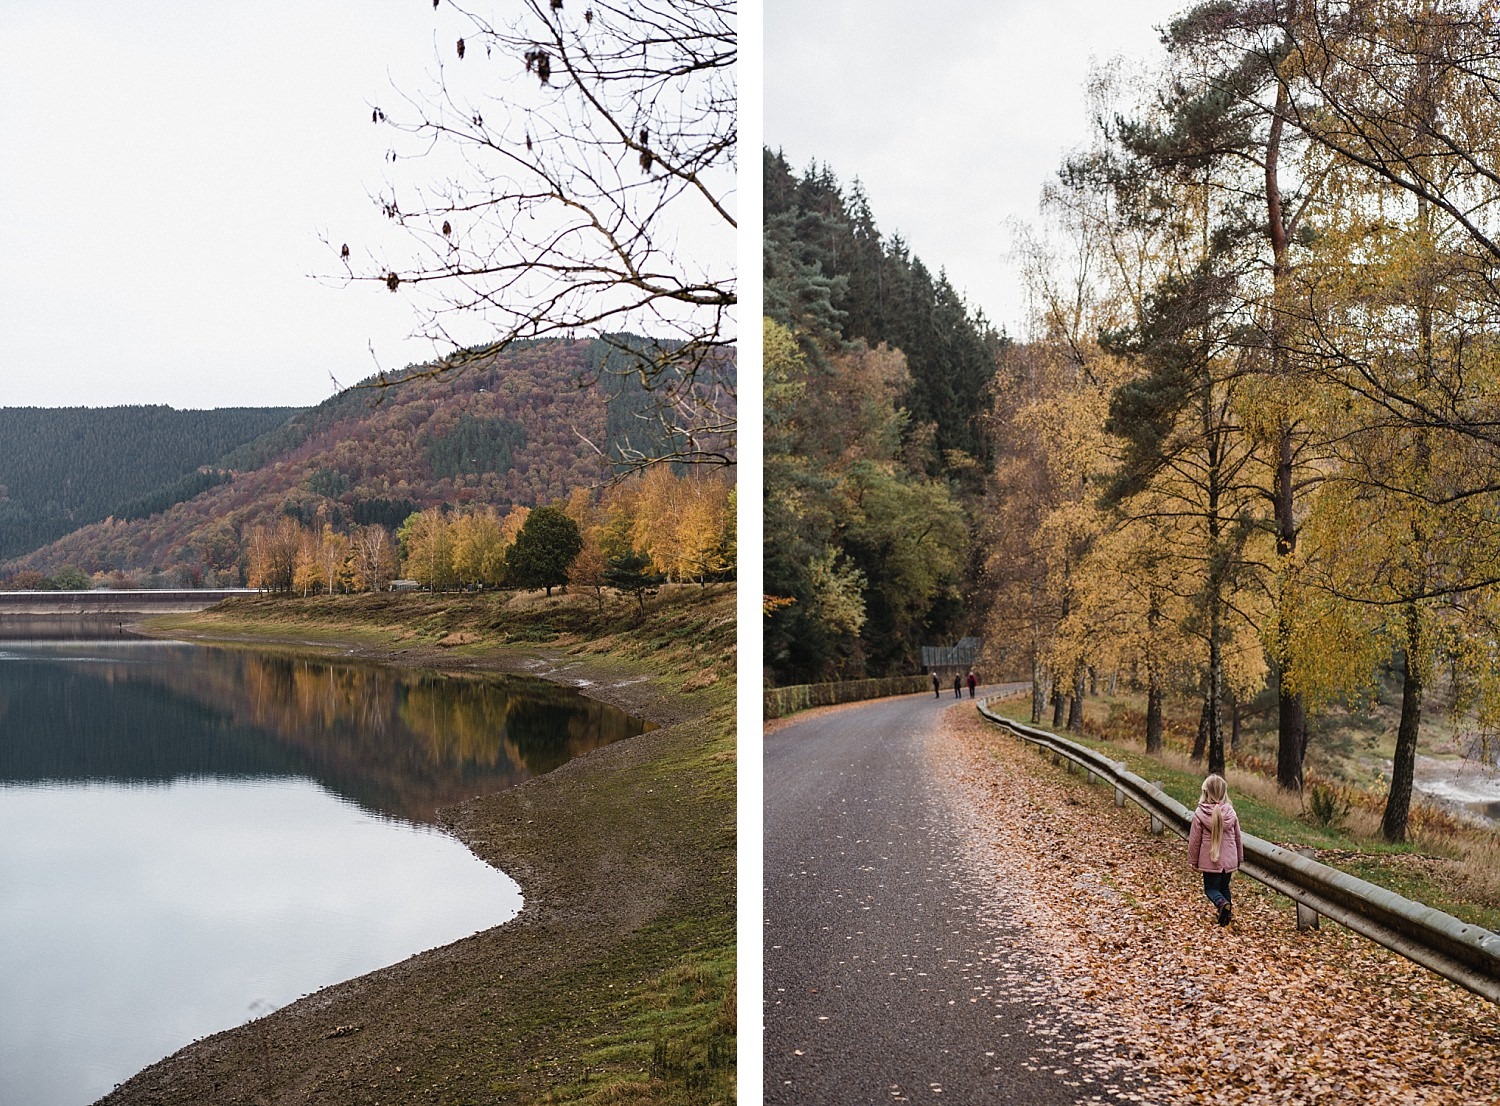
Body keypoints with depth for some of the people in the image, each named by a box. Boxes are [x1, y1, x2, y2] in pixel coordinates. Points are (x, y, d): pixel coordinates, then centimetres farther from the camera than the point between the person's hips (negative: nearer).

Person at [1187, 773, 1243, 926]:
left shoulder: (1199, 814, -13)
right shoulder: (1231, 813, -3)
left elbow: (1194, 840, -8)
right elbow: (1237, 838, 8)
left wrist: (1193, 860, 4)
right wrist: (1239, 858, 22)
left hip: (1209, 861, -3)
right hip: (1229, 860, 3)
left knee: (1211, 888, 6)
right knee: (1224, 887, 20)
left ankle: (1222, 903, -22)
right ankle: (1227, 911, 16)